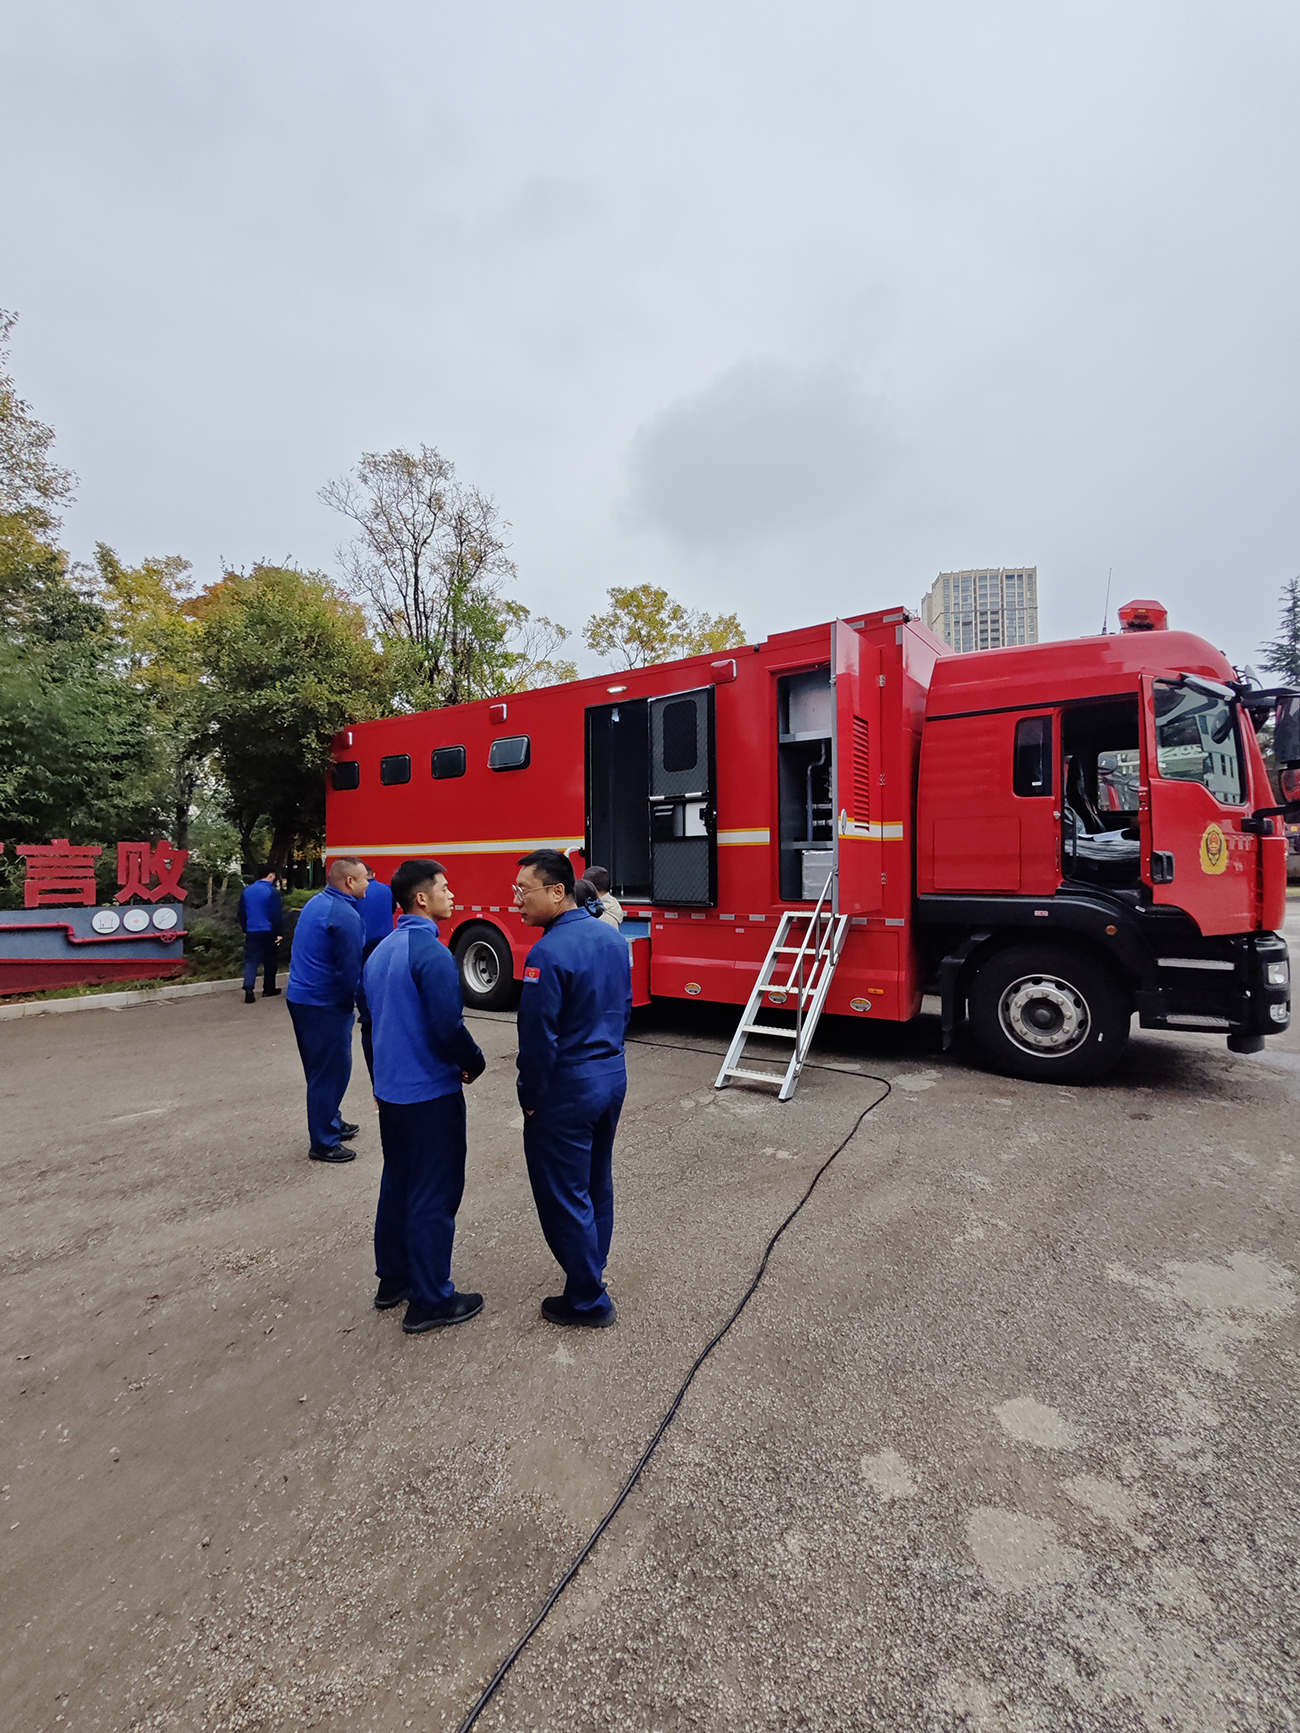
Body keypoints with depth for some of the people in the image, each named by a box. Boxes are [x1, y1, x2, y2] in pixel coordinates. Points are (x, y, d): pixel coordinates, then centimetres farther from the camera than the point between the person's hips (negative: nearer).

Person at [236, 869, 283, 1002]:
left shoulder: (246, 890, 6)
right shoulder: (273, 892, -12)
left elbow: (241, 913, 12)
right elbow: (277, 915, -13)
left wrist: (244, 929, 21)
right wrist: (278, 932, -5)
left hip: (251, 932, 4)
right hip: (268, 932, -4)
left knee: (250, 961, 3)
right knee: (269, 961, 11)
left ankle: (248, 990, -12)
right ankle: (269, 989, 19)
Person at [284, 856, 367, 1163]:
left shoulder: (316, 902, 9)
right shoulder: (345, 915, -21)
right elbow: (350, 969, -20)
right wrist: (354, 1000, -3)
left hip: (300, 996, 10)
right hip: (324, 1004, -10)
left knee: (323, 1067, 21)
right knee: (331, 1071, 2)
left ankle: (331, 1122, 36)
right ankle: (324, 1143, 12)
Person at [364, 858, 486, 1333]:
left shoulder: (381, 950, 8)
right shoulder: (430, 952, -21)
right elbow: (448, 1026, -25)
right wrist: (475, 1063, -6)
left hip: (390, 1090, 9)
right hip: (429, 1093, -9)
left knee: (397, 1184, 21)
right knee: (434, 1196, 3)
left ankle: (392, 1280, 35)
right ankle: (429, 1302, 15)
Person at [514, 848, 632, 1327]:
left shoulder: (547, 954, -24)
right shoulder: (611, 938, 1)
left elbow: (538, 1037, -21)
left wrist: (531, 1099, -7)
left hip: (567, 1089, -8)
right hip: (613, 1076, 8)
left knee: (563, 1196, 10)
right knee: (596, 1183, 24)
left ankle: (588, 1301, 25)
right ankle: (592, 1272, 43)